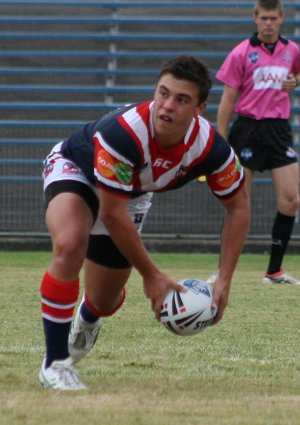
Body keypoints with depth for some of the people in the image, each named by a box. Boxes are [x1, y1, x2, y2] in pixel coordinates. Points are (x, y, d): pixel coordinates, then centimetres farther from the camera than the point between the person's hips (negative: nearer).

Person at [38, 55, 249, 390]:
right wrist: (151, 275, -28)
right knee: (70, 245, -36)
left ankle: (86, 321, 53)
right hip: (75, 170, -5)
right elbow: (112, 213, -35)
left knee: (104, 303, 10)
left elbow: (238, 206, -12)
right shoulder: (123, 132, -42)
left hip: (132, 193, 5)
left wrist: (224, 282, -17)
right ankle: (55, 363, -23)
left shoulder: (209, 147, -29)